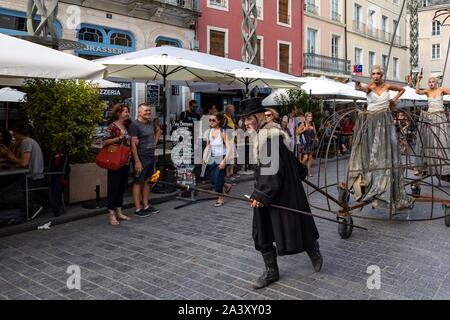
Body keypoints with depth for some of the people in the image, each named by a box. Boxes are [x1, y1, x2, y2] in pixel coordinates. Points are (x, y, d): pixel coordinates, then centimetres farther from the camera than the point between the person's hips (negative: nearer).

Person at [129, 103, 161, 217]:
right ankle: (138, 209, 5)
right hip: (141, 158, -8)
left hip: (151, 157, 8)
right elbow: (133, 144, -18)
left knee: (147, 182, 14)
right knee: (138, 183, 0)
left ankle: (146, 206, 23)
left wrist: (155, 142, 16)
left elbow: (158, 130, 33)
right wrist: (137, 161, -22)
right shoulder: (134, 125, -13)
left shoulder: (151, 123, 10)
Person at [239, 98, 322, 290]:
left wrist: (261, 195, -22)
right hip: (266, 192, 9)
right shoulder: (260, 137, 9)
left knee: (289, 227, 8)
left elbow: (272, 171, -24)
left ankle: (314, 252, 36)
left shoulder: (270, 137, -21)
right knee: (262, 232, 9)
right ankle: (271, 271, 22)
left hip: (282, 193, -9)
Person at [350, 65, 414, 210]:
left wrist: (394, 100, 11)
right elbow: (359, 88, -27)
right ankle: (370, 187, 1)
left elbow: (402, 89, 26)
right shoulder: (369, 87, -2)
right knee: (370, 154, -3)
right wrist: (357, 83, -49)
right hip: (370, 122, -1)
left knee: (386, 153, -1)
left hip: (385, 121, 2)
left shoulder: (387, 86, 5)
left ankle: (383, 191, 3)